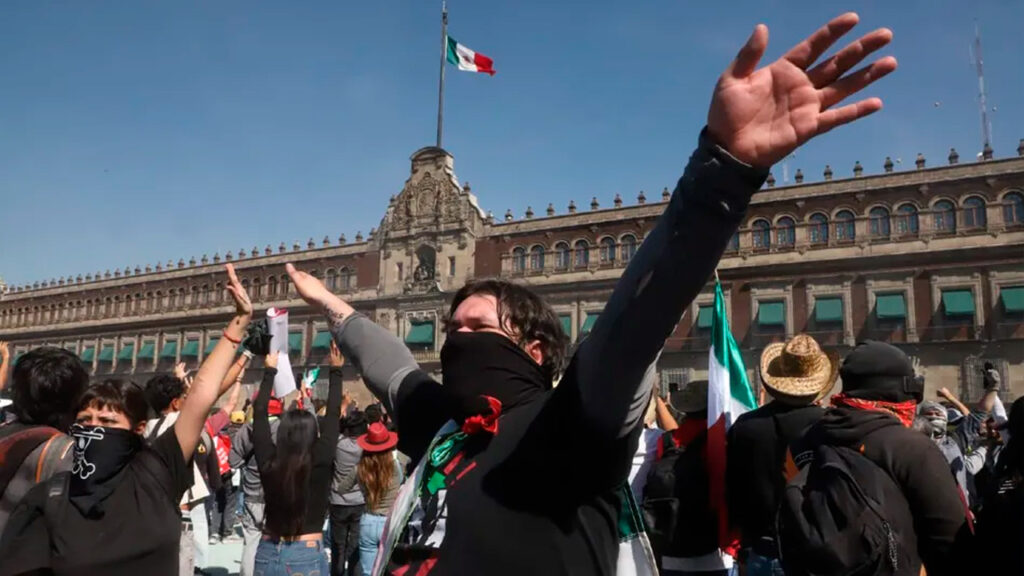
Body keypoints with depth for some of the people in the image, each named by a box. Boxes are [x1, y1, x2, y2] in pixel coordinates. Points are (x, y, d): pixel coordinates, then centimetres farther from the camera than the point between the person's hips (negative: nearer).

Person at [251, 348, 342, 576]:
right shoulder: (320, 461, -11)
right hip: (307, 555, -4)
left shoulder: (268, 461, -4)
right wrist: (336, 371, 7)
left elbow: (259, 412, 7)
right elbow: (333, 413, -2)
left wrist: (270, 371, 16)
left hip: (268, 554, 4)